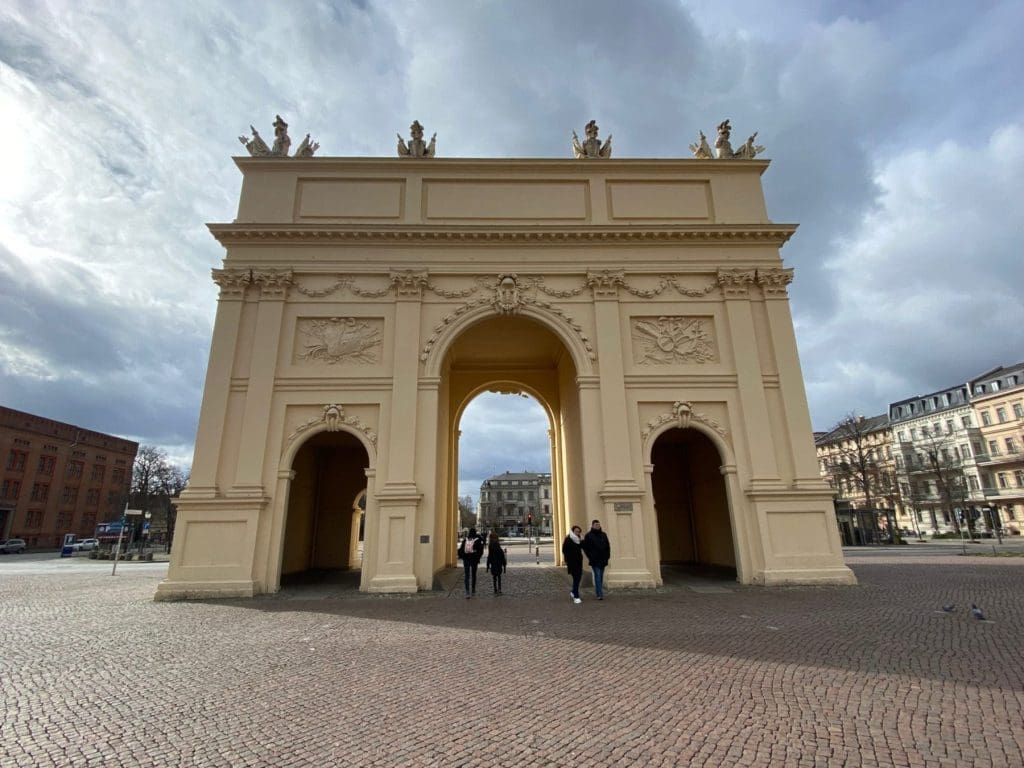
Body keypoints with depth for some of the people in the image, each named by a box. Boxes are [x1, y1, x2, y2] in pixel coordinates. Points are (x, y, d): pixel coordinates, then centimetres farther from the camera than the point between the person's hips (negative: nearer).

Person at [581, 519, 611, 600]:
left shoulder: (603, 535, 12)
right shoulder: (588, 535, -2)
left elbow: (608, 546, 19)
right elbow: (585, 547, -1)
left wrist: (608, 555, 8)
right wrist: (590, 556, -7)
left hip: (602, 560, 5)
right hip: (594, 560, -5)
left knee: (601, 576, 9)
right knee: (597, 575, -11)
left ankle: (599, 593, 18)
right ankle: (600, 594, -13)